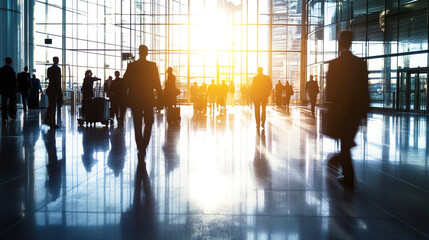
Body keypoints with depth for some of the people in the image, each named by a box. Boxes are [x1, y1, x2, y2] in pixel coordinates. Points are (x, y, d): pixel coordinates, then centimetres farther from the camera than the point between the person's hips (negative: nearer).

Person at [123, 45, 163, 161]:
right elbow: (157, 84, -6)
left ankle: (140, 149, 9)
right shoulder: (152, 66, -6)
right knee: (148, 123, 11)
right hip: (148, 99, -1)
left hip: (135, 99, 1)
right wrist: (161, 98, 2)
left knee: (137, 125, 9)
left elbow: (125, 83, 2)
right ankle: (143, 147, -4)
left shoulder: (131, 66, -2)